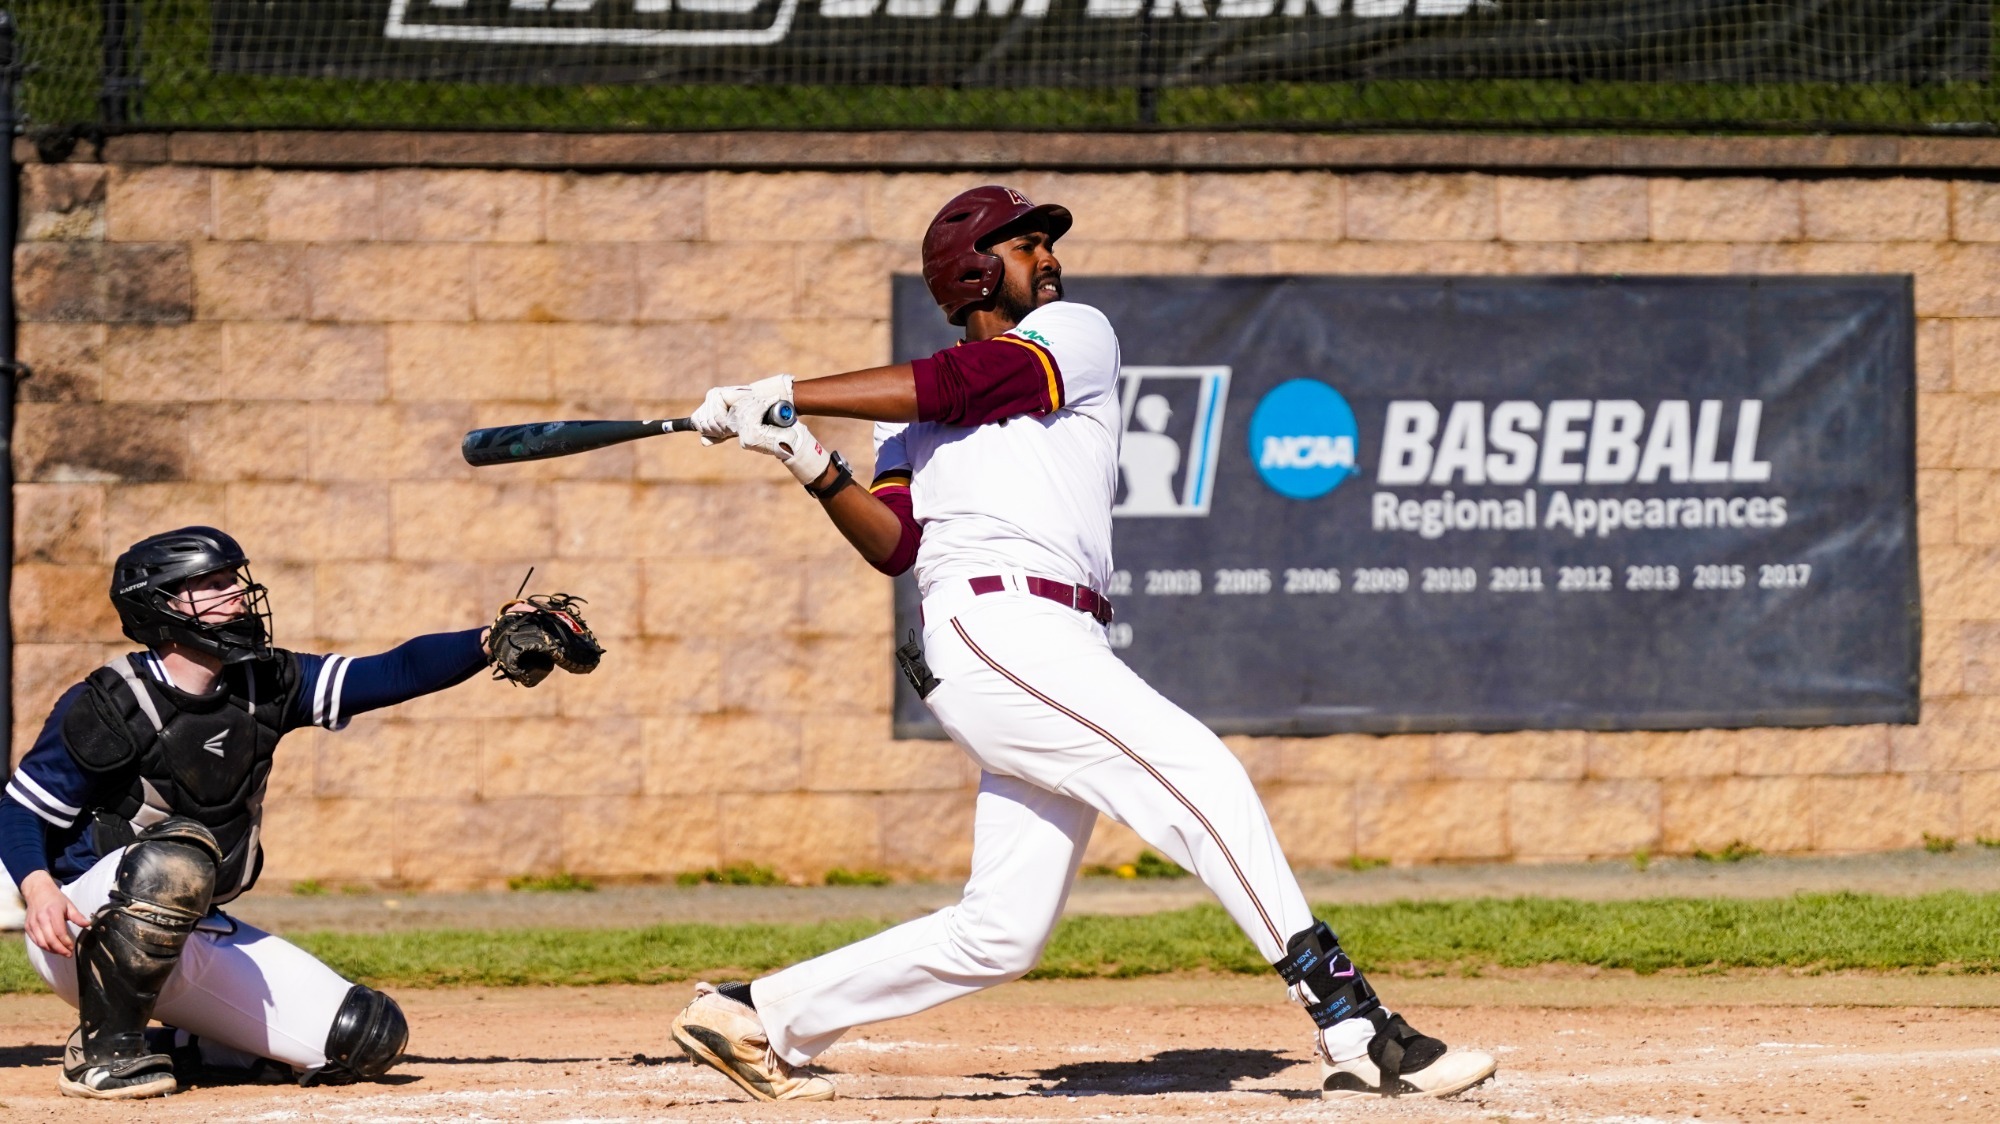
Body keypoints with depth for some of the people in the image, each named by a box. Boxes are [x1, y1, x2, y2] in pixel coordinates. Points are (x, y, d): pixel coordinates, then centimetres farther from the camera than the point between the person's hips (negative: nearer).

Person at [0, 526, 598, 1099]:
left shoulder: (265, 686, 2)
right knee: (179, 853, -40)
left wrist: (491, 642, -20)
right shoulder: (105, 707, -14)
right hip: (87, 926, -6)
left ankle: (180, 1048, 10)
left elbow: (397, 673, -4)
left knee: (367, 1037, -6)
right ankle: (105, 1047, -24)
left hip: (198, 939, 6)